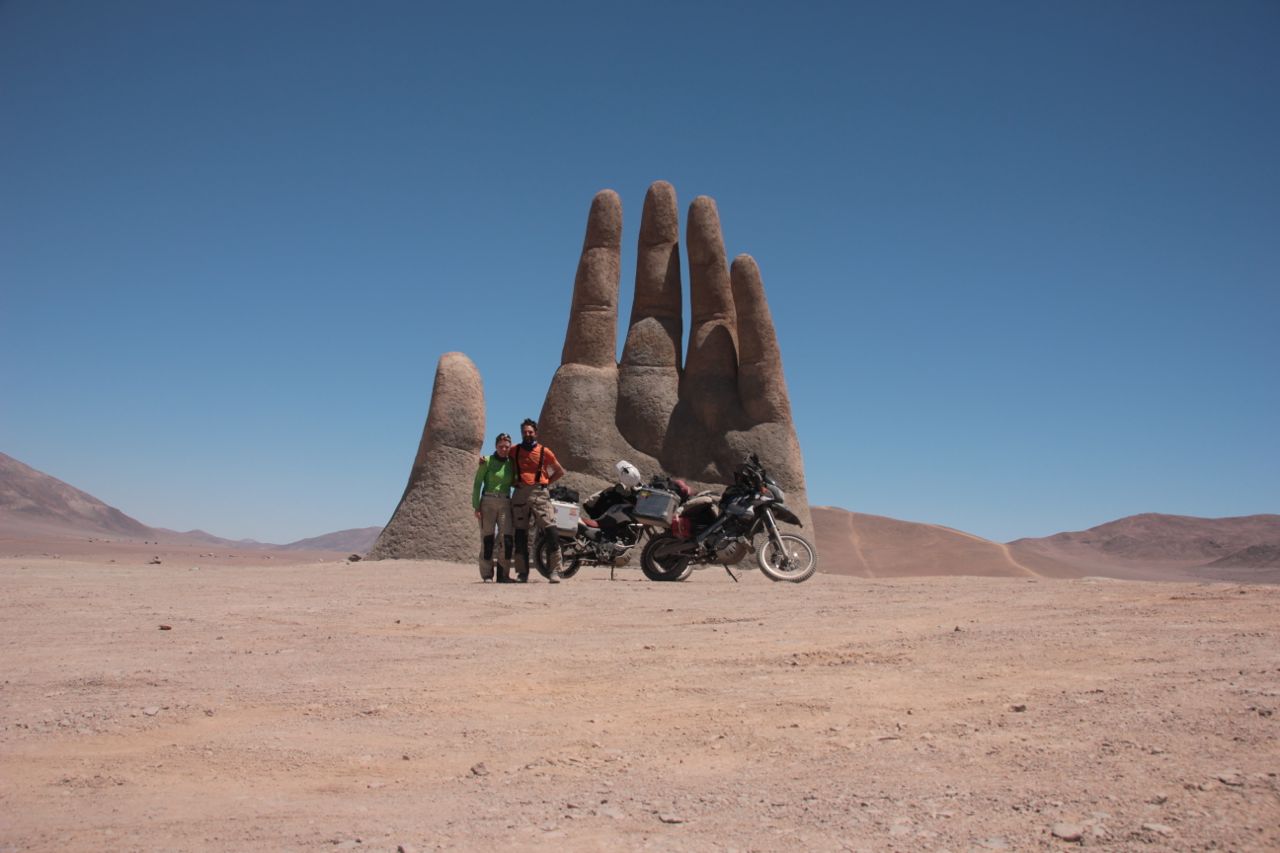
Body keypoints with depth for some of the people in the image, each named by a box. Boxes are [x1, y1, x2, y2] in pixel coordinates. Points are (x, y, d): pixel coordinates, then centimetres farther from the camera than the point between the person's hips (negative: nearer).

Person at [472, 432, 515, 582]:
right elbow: (477, 484, -3)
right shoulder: (487, 461, -1)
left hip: (505, 504, 3)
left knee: (507, 539, -4)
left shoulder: (511, 463, 10)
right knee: (487, 539, -2)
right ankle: (487, 575, 4)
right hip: (488, 502, -3)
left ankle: (503, 574, 4)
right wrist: (476, 506, -9)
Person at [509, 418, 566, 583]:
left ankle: (554, 572, -12)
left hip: (539, 494, -2)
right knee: (520, 534, 1)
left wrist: (546, 482, 6)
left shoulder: (544, 451, 7)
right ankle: (522, 573, 6)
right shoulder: (514, 451, 12)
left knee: (551, 531, -13)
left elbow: (560, 471, 16)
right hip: (520, 494, 2)